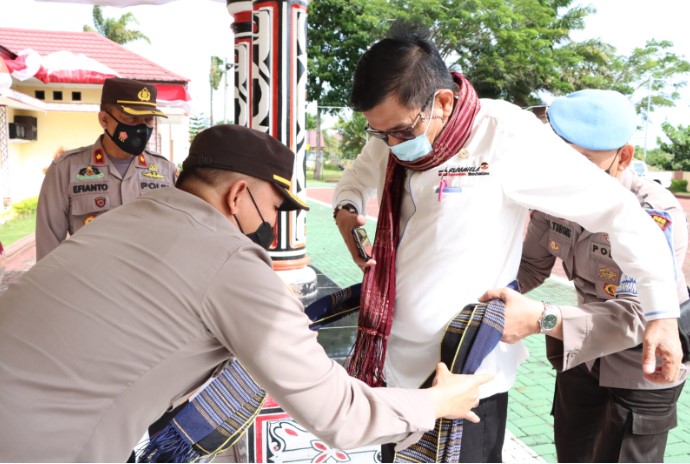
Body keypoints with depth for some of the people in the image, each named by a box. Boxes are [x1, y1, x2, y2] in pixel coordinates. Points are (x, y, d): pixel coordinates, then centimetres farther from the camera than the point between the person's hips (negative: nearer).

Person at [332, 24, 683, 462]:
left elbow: (618, 209, -15)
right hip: (392, 363, 6)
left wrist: (663, 312, -14)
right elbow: (357, 178, 21)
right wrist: (346, 209, -2)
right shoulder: (393, 134, 0)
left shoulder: (506, 134, -19)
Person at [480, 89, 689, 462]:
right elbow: (530, 266, -4)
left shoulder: (658, 217, -30)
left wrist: (541, 319, -52)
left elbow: (635, 316, -39)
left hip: (643, 368, -5)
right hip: (583, 352, 5)